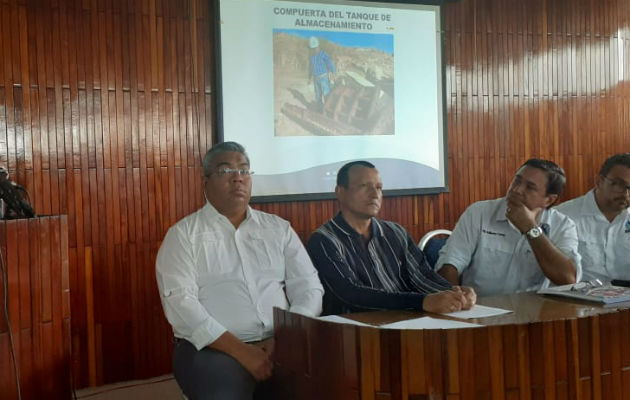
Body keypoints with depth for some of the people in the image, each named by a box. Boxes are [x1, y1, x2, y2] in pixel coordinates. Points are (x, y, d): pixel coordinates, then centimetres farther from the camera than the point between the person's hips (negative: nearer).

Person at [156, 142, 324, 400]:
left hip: (280, 345, 3)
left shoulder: (279, 228, 14)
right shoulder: (183, 234, 4)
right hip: (213, 348, -3)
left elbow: (309, 288, 8)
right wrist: (240, 350, -16)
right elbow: (179, 301, -8)